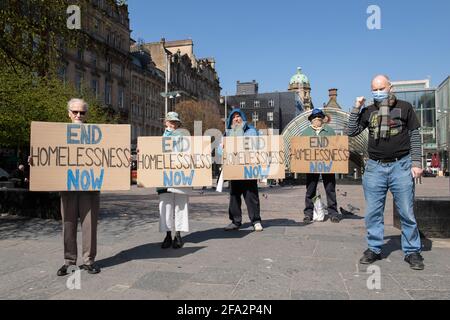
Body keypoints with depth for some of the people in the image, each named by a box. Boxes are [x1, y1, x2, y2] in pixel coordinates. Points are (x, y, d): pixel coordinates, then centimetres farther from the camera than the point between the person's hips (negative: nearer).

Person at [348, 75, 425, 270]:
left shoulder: (404, 107, 7)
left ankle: (412, 251, 14)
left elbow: (415, 136, 7)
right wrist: (356, 108, 1)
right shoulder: (369, 111, 12)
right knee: (373, 212, 4)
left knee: (407, 212, 1)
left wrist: (416, 163, -1)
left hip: (401, 166, -2)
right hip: (375, 168, 2)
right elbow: (351, 132, 7)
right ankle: (374, 249, 15)